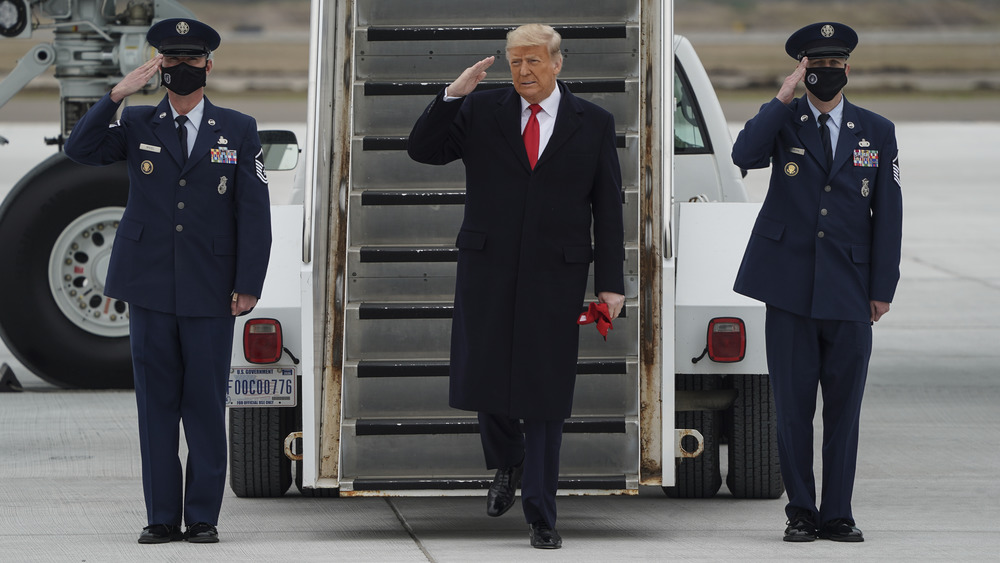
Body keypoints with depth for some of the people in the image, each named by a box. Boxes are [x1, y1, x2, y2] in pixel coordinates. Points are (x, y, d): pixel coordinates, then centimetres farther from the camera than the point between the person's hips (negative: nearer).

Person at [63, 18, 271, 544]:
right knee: (156, 402, 2)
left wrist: (249, 285, -4)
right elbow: (80, 149, -6)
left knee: (206, 403, 0)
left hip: (210, 292, -1)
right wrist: (117, 93, -15)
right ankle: (161, 516, 7)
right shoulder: (137, 125, 9)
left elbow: (254, 213, 4)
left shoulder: (239, 130, 7)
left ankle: (203, 516, 6)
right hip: (150, 286, 1)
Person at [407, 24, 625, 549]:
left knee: (545, 395, 0)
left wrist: (610, 282, 0)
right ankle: (507, 464, 30)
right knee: (484, 382, -1)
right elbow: (423, 150, -1)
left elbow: (607, 207, 5)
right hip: (487, 270, 1)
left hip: (555, 275, -1)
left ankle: (540, 516, 6)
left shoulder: (593, 124, 4)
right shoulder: (481, 111, 5)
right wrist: (452, 95, -15)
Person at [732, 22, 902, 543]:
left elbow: (888, 214, 8)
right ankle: (801, 514, 7)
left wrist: (882, 288, 2)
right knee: (793, 407, 0)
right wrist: (784, 97, -17)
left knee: (844, 408, 2)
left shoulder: (877, 132, 10)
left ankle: (838, 515, 8)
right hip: (791, 289, -1)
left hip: (849, 292, 1)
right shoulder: (782, 122, 6)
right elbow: (744, 155, -16)